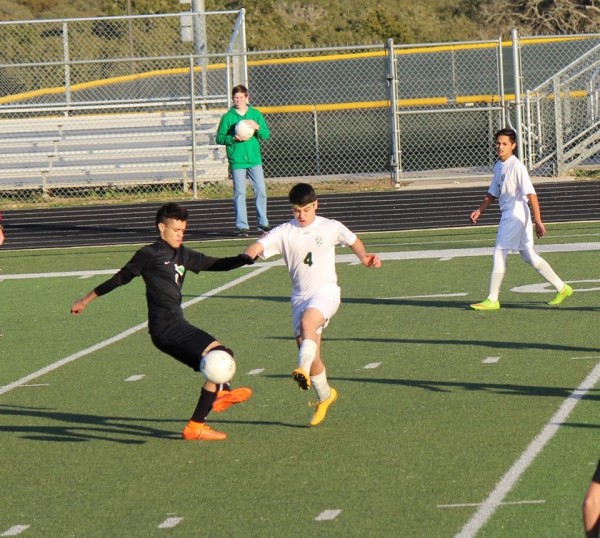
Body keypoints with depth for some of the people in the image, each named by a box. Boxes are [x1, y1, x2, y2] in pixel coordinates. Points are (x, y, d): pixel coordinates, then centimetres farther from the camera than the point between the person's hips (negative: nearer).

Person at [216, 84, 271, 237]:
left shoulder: (256, 114, 7)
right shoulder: (227, 117, 2)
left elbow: (266, 135, 4)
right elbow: (219, 138, 2)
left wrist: (257, 127, -16)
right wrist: (233, 139, -15)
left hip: (255, 159, 2)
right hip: (237, 161, -2)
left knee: (261, 191, 0)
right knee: (240, 193, -4)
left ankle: (263, 223, 11)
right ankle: (242, 226, -2)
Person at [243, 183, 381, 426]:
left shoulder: (331, 228, 2)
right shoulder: (284, 232, 1)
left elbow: (353, 241, 20)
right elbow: (257, 247, -13)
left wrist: (364, 257, 2)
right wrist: (246, 256, -34)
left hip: (326, 290, -3)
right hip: (300, 295, 3)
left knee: (307, 321, -36)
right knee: (311, 353, 5)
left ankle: (304, 370, -48)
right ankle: (324, 396, 27)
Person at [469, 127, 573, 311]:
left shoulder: (517, 166, -15)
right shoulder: (498, 166, 11)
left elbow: (531, 194, -19)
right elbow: (493, 194, 23)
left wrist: (538, 221, -23)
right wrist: (479, 210, 11)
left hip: (517, 213, -9)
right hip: (507, 214, 9)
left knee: (499, 254, -8)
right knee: (529, 256, 13)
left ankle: (492, 300, -3)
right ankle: (561, 288, 21)